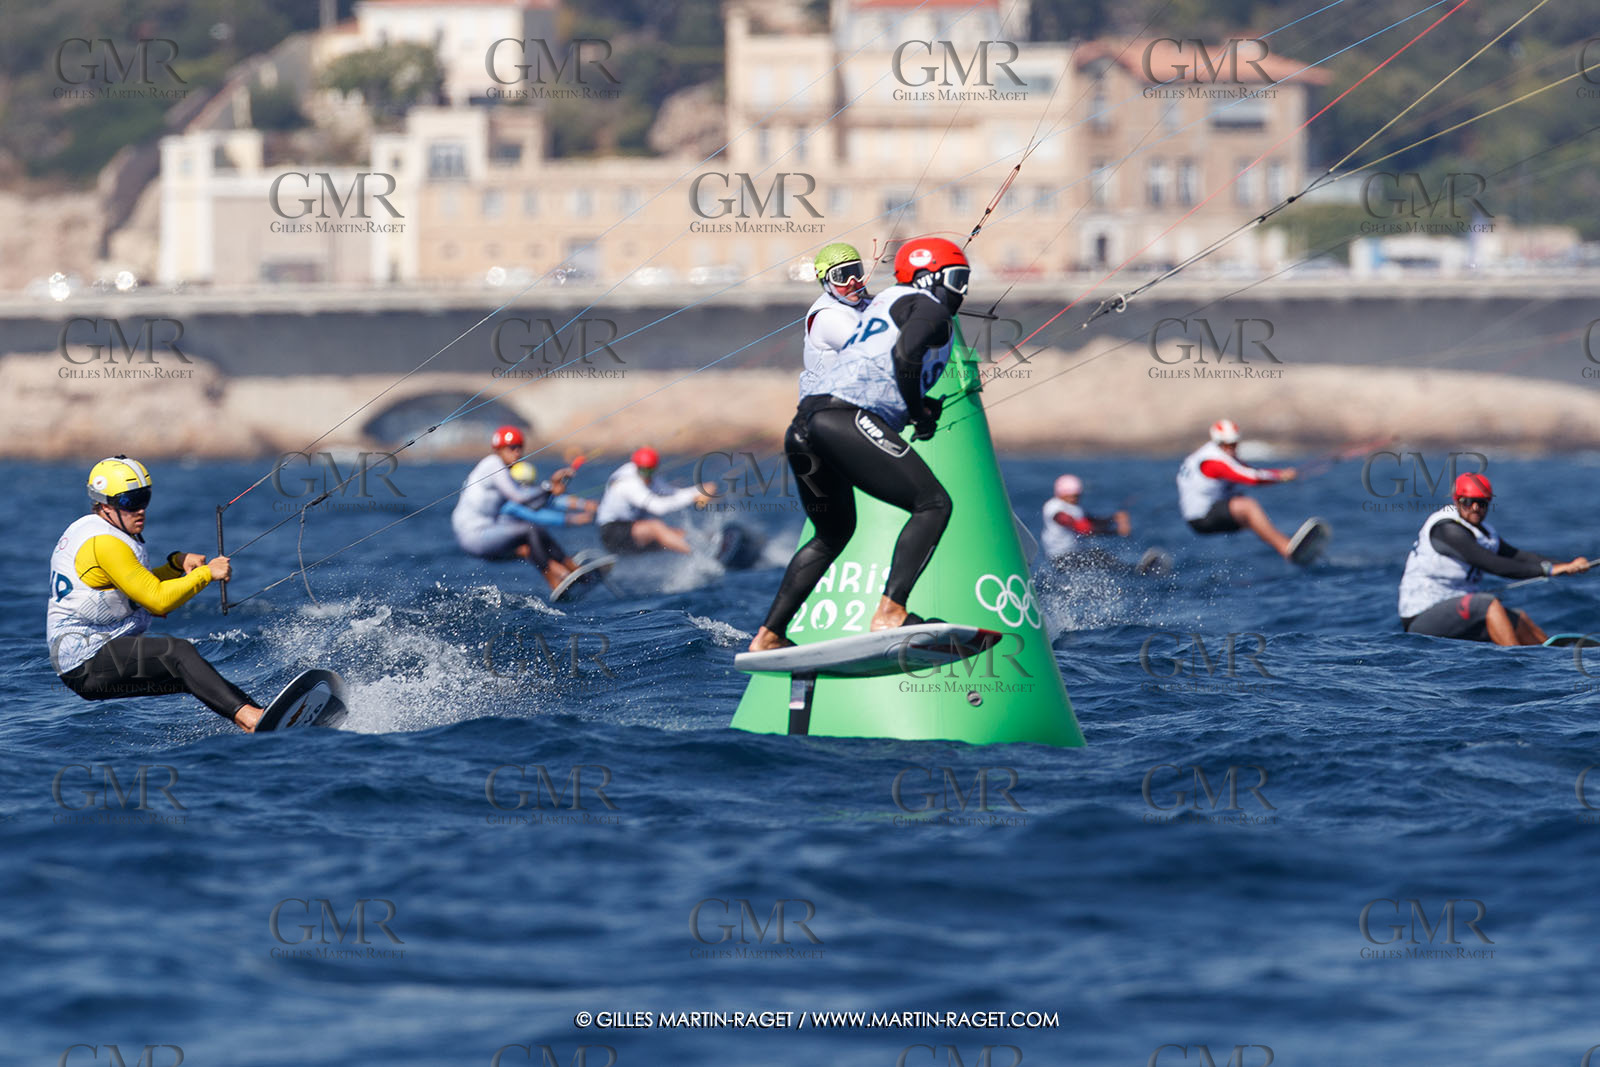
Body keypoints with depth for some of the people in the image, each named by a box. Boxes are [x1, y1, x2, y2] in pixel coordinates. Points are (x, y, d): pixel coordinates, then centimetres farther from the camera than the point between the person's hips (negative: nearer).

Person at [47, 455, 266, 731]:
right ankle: (243, 713, -43)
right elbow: (158, 600, -19)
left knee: (194, 674, 4)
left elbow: (141, 588, 25)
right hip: (86, 663, -11)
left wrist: (177, 564, 9)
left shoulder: (84, 530, 17)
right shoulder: (104, 543, -16)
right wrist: (207, 574, -12)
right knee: (176, 651, -27)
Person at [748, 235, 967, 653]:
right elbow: (905, 353, -12)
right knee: (933, 504, -8)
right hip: (847, 418, -9)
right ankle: (890, 611, -24)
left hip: (802, 426, 9)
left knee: (833, 533, 26)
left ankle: (768, 635, 24)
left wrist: (920, 407, 29)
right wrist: (919, 414, -1)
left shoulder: (884, 302, 32)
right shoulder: (930, 309, 6)